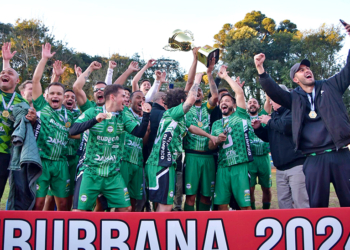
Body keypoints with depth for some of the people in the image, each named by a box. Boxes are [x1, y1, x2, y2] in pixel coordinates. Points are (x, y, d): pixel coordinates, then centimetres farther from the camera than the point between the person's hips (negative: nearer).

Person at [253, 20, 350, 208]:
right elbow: (273, 91, -2)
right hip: (315, 159, 0)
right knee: (317, 205, 3)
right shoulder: (294, 99, 12)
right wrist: (260, 69, -16)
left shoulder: (330, 86, 12)